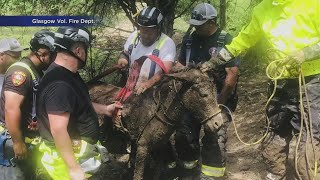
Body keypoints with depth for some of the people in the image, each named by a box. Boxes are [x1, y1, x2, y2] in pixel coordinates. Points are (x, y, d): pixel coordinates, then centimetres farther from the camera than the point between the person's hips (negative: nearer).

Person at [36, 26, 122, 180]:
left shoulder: (68, 74, 5)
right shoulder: (59, 84, -29)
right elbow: (58, 130, -31)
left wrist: (104, 109, 18)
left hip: (77, 151, 10)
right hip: (67, 157, -10)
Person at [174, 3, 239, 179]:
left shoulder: (226, 41, -13)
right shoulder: (189, 38, 3)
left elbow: (232, 75, -16)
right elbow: (180, 65, 13)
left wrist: (219, 103, -15)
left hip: (218, 98, -5)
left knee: (214, 138, -4)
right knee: (184, 133, 7)